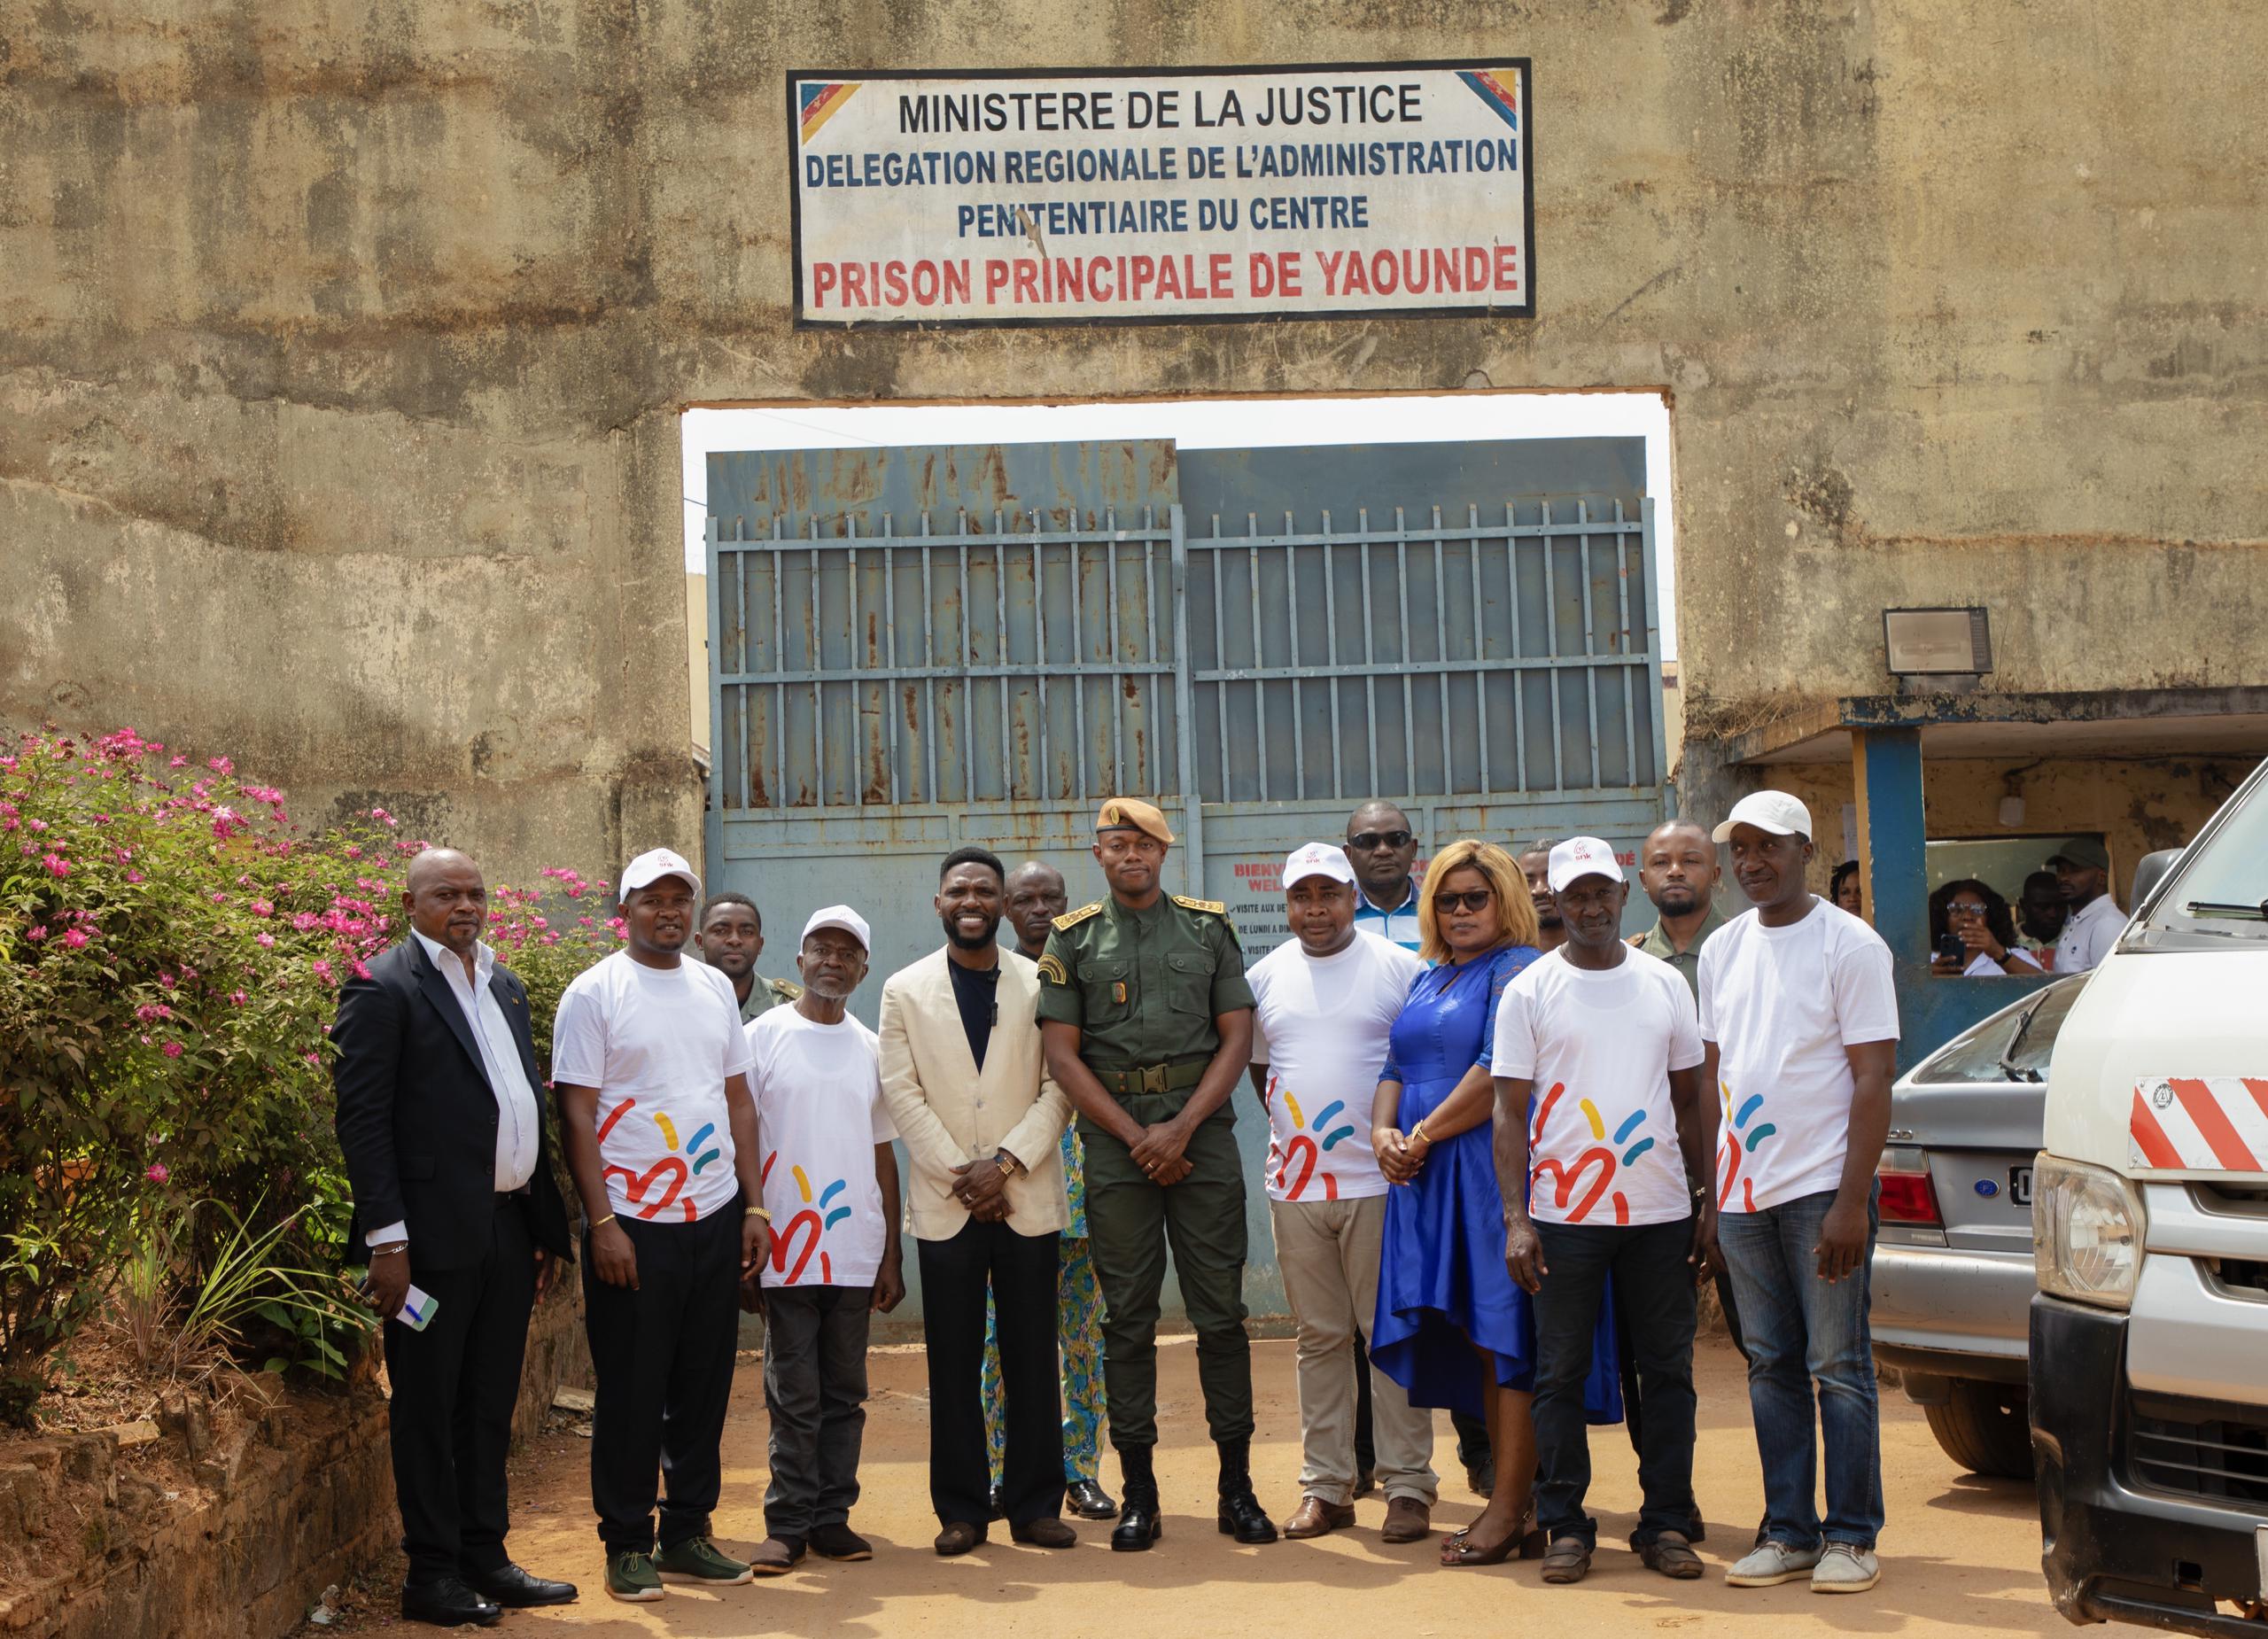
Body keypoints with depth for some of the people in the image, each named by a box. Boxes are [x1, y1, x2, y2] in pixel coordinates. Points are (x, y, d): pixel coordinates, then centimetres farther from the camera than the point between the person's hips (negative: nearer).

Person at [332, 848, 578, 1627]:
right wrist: (386, 1239, -18)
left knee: (489, 1406, 14)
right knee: (428, 1408, 2)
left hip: (509, 1232, 7)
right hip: (436, 1234, -7)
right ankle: (432, 1574, 9)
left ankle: (485, 1557, 22)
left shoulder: (506, 986, 17)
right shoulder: (384, 988, -6)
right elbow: (362, 1118, -12)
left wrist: (548, 1226, 14)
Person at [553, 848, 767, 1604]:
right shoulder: (594, 993, -5)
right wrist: (602, 1224, -13)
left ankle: (688, 1534, 20)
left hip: (714, 1216, 5)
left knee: (704, 1384, 10)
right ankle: (627, 1544, 12)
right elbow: (577, 1116, -8)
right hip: (634, 1222, -5)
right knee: (632, 1392, 2)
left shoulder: (715, 988, 11)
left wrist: (753, 1205, 8)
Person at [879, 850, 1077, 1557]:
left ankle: (1035, 1504, 10)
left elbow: (1059, 1088, -1)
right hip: (945, 1203, 0)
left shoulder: (1040, 984, 5)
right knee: (954, 1364, 3)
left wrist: (1007, 1163, -11)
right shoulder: (904, 991, 8)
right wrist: (957, 1173, -8)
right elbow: (902, 1094, 1)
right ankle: (961, 1510, 9)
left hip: (1027, 1199, 0)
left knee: (1033, 1358, 2)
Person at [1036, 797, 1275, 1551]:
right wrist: (1136, 1137, -7)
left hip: (1202, 1131, 0)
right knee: (1127, 1318, 2)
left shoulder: (1209, 929, 9)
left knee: (1221, 1311, 0)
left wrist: (1182, 1128, -8)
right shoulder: (1073, 940, 7)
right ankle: (1138, 1490, 8)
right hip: (1114, 1142, 0)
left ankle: (1237, 1486, 6)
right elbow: (1062, 1053, 2)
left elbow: (1236, 1037, 4)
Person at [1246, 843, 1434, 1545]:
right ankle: (1324, 1487, 15)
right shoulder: (1266, 976, 10)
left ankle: (1408, 1486, 4)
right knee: (1320, 1338, 9)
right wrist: (1291, 1129, 9)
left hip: (1378, 1180, -3)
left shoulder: (1402, 969, -1)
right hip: (1295, 1185, 4)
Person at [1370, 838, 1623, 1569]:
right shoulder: (1428, 981, 21)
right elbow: (1396, 1070, 20)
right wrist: (1384, 1132, 0)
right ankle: (1510, 1500, 13)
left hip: (1497, 1173, -8)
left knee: (1506, 1337, -6)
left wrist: (1424, 1135, -11)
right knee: (1478, 1342, 9)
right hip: (1431, 1182, 8)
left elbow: (1497, 1073, -16)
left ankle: (1510, 1510, -5)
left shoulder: (1519, 971, -6)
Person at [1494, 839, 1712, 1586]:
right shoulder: (1529, 992, 1)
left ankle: (1665, 1523, 15)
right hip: (1565, 1212, -2)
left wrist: (1710, 1201, 7)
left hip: (1661, 1213, 2)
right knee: (1560, 1375, 3)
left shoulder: (1665, 984, 9)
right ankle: (1564, 1526, 11)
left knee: (1668, 1371, 6)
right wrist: (1515, 1218, -8)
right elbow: (1510, 1111, -1)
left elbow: (1690, 1099, 13)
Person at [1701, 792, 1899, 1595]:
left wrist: (1853, 1201, -15)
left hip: (1821, 1189, -5)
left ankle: (1852, 1538, 5)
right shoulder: (1722, 950, 13)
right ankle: (1788, 1533, 14)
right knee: (1772, 1368, 8)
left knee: (1839, 1366, -2)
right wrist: (1707, 1195, 12)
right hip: (1743, 1191, 6)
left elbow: (1872, 1080, -9)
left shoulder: (1849, 944, -5)